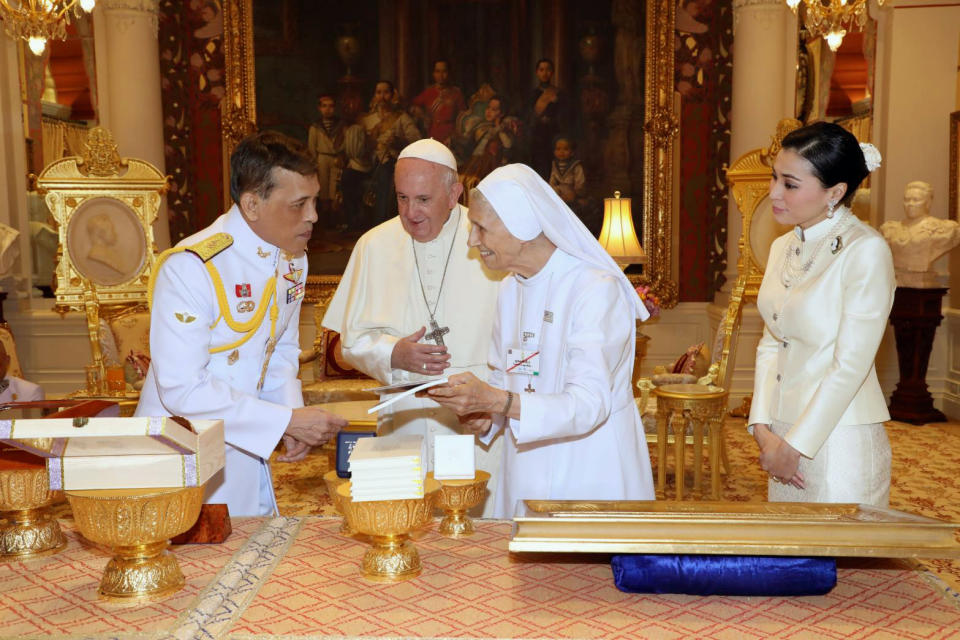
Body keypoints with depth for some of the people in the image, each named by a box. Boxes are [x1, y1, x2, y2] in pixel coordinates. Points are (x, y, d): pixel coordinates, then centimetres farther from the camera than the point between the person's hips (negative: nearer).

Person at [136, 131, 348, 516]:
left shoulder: (293, 258, 1)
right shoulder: (189, 268, -24)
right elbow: (182, 390, -26)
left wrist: (295, 420, -5)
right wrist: (288, 420, -23)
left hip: (246, 452, 7)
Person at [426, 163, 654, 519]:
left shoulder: (598, 289, -18)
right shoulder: (510, 291, 6)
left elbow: (589, 403, -25)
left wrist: (494, 400, -35)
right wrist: (485, 417, -8)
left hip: (589, 478, -6)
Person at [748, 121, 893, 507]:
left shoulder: (865, 251, -14)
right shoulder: (783, 247, 8)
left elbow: (851, 365, -17)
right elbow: (770, 345, 8)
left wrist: (796, 445, -13)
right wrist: (763, 427, -2)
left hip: (839, 441, -6)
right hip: (785, 435, 6)